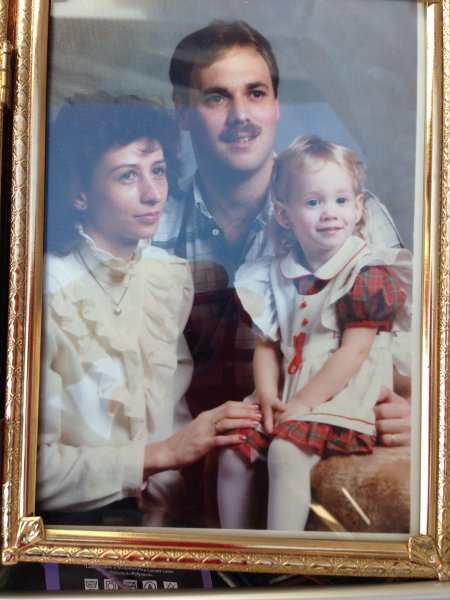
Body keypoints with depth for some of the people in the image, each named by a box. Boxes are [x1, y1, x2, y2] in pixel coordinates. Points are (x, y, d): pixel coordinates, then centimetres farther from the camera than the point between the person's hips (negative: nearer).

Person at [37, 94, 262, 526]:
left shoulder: (172, 275, 3)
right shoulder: (47, 294, -19)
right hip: (78, 515, -6)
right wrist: (161, 454, -21)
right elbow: (32, 467, -20)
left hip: (161, 510, 6)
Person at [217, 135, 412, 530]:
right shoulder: (279, 274, 7)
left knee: (286, 452, -28)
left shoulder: (368, 275, -11)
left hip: (340, 397, -6)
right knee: (232, 454, -2)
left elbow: (354, 352, -16)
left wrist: (302, 404, -17)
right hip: (287, 396, 7)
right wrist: (267, 394, -9)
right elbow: (267, 343, 8)